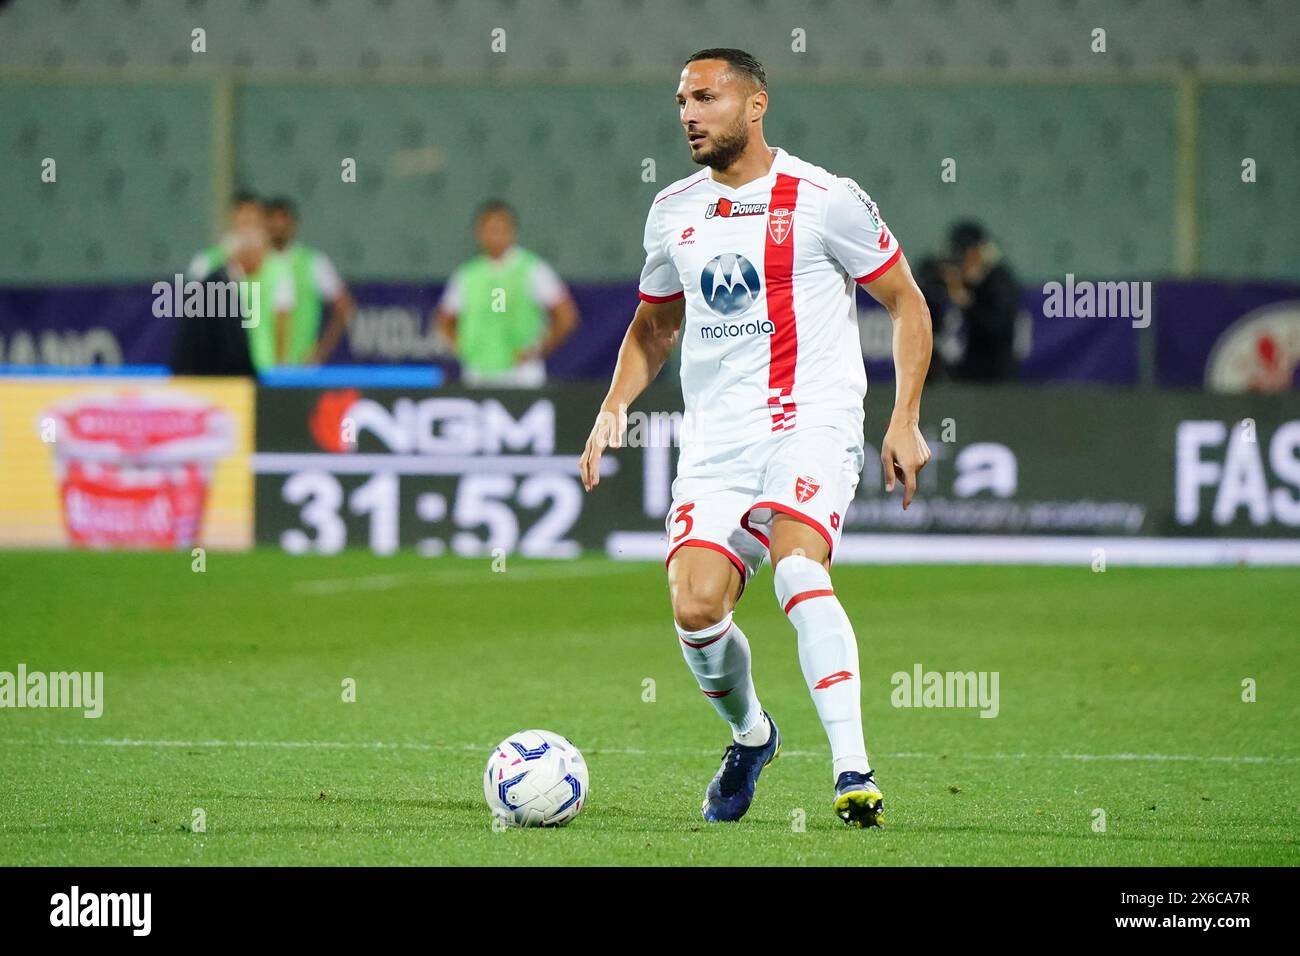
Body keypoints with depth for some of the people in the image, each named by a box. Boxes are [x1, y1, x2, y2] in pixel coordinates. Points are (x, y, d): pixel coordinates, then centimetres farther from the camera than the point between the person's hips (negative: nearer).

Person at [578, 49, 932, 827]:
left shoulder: (825, 200, -3)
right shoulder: (673, 212, 12)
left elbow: (907, 305, 3)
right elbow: (654, 327, 26)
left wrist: (905, 421, -5)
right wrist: (615, 408, 10)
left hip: (811, 421, -4)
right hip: (715, 440, 5)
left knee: (797, 567, -29)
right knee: (695, 607, -12)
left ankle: (853, 771, -30)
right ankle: (750, 736, 19)